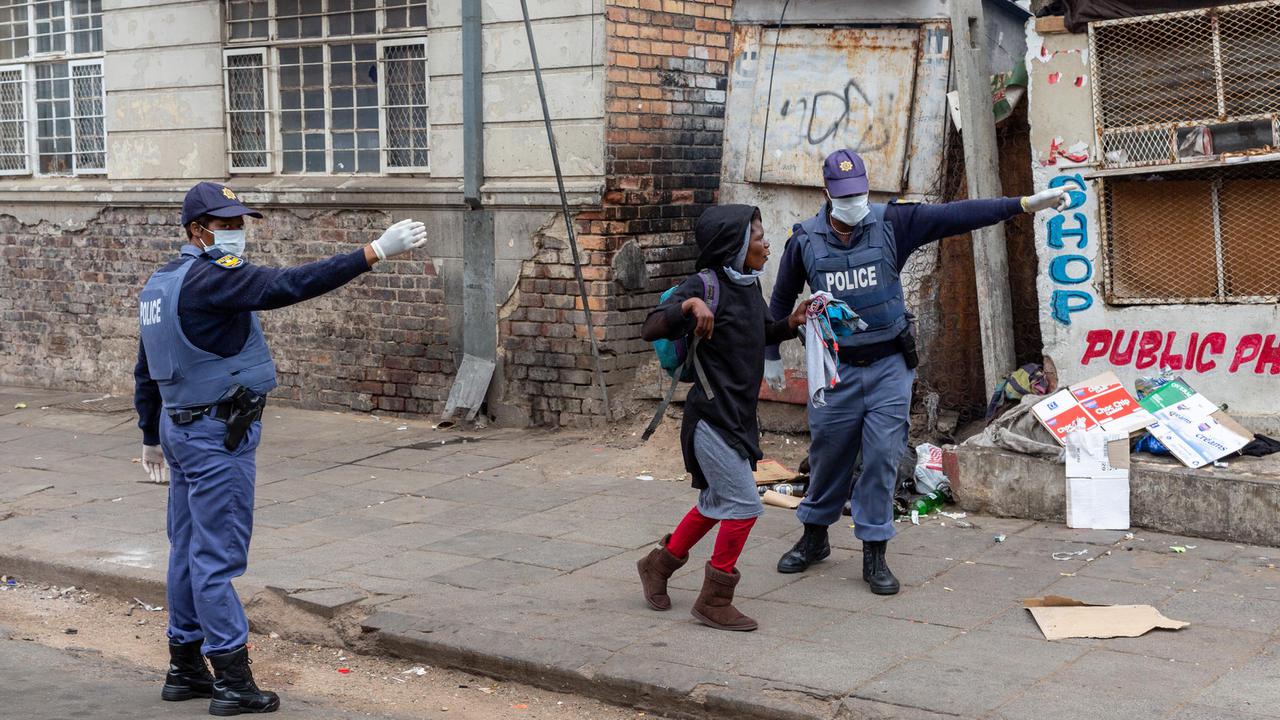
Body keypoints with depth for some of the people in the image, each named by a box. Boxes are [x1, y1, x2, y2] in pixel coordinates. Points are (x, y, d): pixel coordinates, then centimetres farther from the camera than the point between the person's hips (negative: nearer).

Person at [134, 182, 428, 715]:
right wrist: (374, 252, -33)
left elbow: (146, 372, 19)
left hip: (180, 429, 10)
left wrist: (152, 437, 27)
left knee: (188, 551, 14)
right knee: (218, 557, -5)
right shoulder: (212, 277, -17)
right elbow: (289, 285, -30)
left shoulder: (160, 284, 12)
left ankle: (184, 669, 23)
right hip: (216, 435, -10)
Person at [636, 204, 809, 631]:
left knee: (717, 503, 20)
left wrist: (791, 324, 5)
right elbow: (650, 330, -25)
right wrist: (689, 305, -40)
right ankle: (714, 602, 6)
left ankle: (658, 565, 38)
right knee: (744, 505, -8)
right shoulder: (706, 286, -17)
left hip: (739, 416, 9)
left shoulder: (750, 285, 8)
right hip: (712, 416, -9)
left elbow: (763, 335, 24)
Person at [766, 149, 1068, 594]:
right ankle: (814, 539, 31)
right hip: (835, 369, 1)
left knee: (882, 457, -3)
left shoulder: (891, 223, -6)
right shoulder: (805, 239, -4)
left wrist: (1026, 204, -19)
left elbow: (957, 216, -13)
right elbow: (781, 301, 11)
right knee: (827, 455, 10)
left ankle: (874, 554, 8)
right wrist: (771, 356, 17)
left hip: (889, 365, 0)